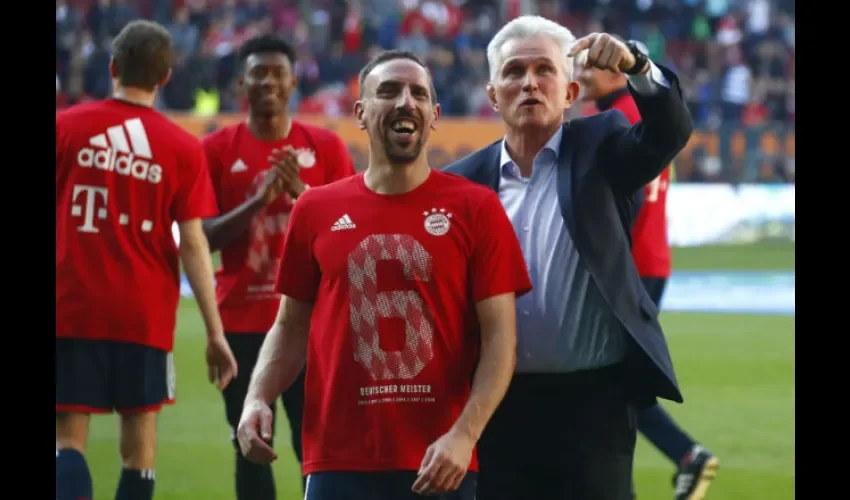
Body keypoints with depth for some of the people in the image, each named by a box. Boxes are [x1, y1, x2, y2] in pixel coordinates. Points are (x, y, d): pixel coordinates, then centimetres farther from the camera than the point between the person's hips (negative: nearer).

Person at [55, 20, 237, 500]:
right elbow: (193, 243, -5)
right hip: (146, 315, 1)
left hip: (73, 310, -1)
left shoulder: (66, 127, -1)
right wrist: (215, 333, -3)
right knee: (139, 438, 10)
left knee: (70, 436, 0)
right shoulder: (184, 148, -1)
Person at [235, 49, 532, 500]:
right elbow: (291, 327, 14)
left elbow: (499, 336, -3)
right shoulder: (316, 210, 6)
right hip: (340, 462, 1)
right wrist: (257, 398, -5)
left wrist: (465, 434, -15)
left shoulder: (475, 208, 1)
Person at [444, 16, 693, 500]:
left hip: (592, 400, -2)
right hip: (499, 404, 2)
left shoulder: (600, 149, 4)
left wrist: (636, 66, -32)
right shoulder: (466, 180, 6)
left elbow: (671, 130, -15)